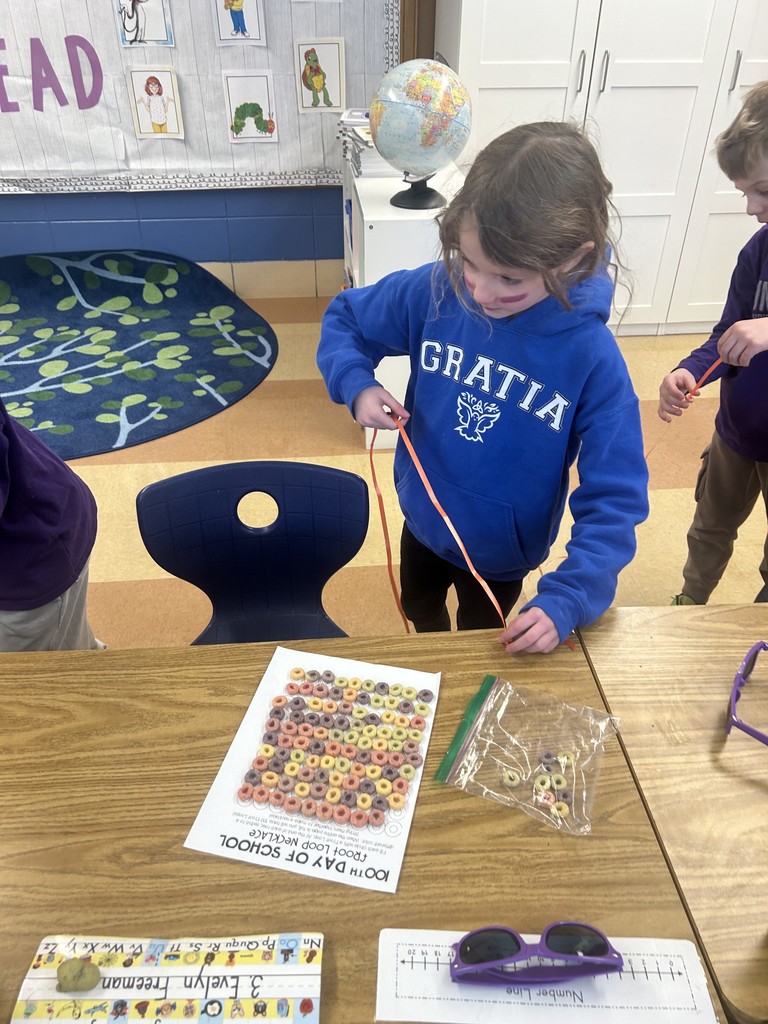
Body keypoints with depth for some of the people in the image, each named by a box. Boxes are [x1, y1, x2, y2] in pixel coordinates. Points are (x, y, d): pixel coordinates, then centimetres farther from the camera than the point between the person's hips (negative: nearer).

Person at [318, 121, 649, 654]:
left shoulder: (593, 359, -29)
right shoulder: (433, 291, -22)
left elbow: (614, 499, -26)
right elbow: (344, 318, -4)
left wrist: (566, 600, -37)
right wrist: (356, 385, -24)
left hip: (502, 553, -3)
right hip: (422, 519, 3)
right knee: (421, 614, 32)